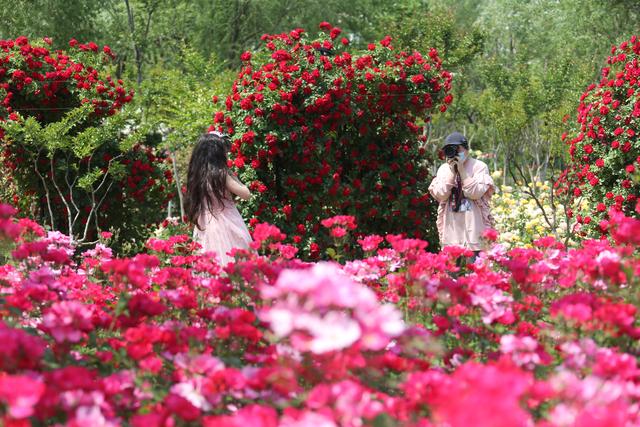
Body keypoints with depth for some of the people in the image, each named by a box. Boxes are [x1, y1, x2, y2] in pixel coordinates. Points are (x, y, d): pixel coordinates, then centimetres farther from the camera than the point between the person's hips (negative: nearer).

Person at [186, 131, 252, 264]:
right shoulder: (221, 174, -13)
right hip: (227, 226, -7)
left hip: (205, 226, 7)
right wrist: (233, 177, 3)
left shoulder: (197, 174, 4)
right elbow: (246, 194, -9)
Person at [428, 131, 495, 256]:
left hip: (473, 228, -3)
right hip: (451, 230, 3)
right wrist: (452, 172, -5)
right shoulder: (444, 169, 11)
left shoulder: (479, 166, 1)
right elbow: (440, 195, -1)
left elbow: (476, 193, -10)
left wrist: (462, 171, -10)